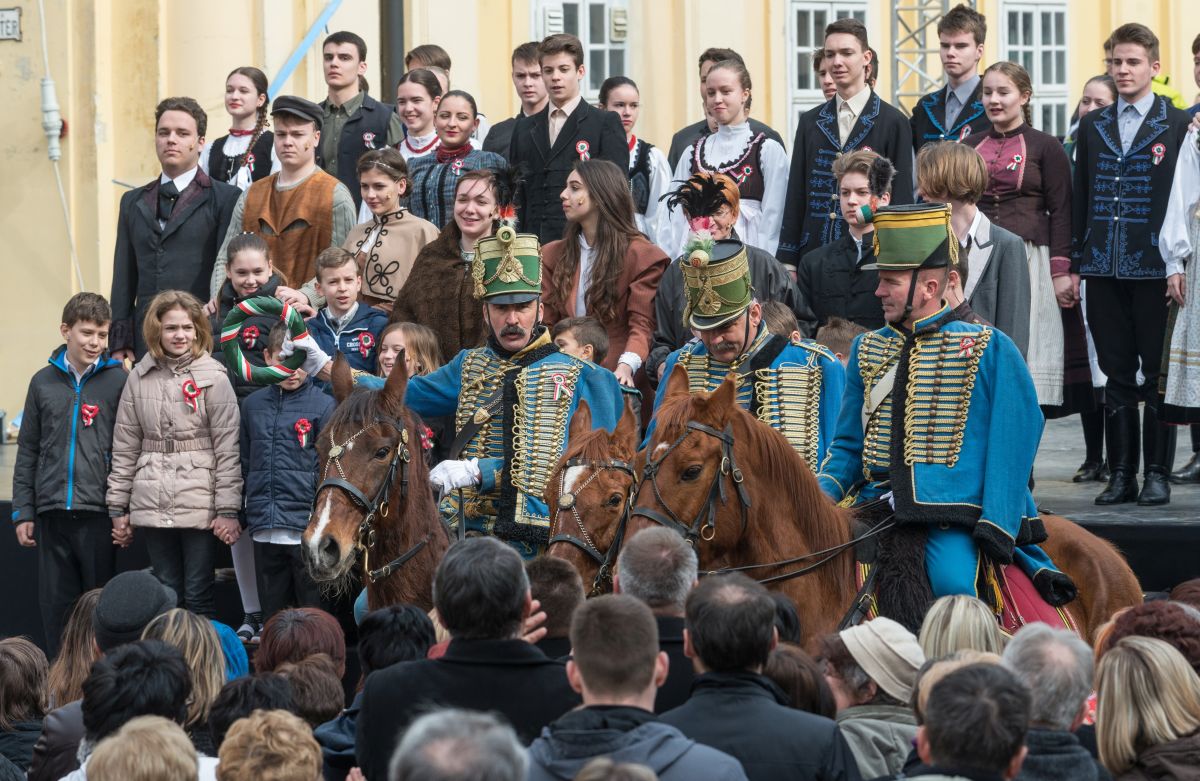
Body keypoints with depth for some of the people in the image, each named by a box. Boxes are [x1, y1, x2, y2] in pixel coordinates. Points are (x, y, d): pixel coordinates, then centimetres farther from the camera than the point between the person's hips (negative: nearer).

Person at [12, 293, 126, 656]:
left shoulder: (118, 381, 0)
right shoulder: (44, 382, 9)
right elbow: (27, 451, 12)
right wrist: (22, 511, 6)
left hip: (98, 513, -3)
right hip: (51, 513, 3)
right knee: (55, 604, 6)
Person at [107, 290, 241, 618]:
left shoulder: (213, 377, -4)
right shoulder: (139, 378, 7)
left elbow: (228, 449, -6)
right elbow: (125, 446, 10)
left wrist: (227, 509, -11)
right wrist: (118, 507, 8)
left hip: (199, 502, -4)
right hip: (152, 504, 4)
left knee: (198, 597, -2)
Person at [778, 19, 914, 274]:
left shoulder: (893, 122, 0)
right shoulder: (810, 123, 13)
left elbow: (900, 197, -2)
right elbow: (796, 195, 12)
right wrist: (787, 262, 5)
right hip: (814, 252, 3)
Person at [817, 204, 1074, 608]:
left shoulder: (989, 350, 1)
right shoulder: (868, 349, 17)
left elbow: (1013, 443, -3)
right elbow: (848, 445, 20)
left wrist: (995, 529, -13)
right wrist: (820, 492, -1)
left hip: (953, 519, -5)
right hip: (876, 508, 5)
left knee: (951, 580, -33)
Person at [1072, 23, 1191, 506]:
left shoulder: (1179, 125, 2)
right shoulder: (1093, 127, 13)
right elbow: (1080, 199, 14)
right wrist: (1075, 263, 9)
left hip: (1155, 267, -3)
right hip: (1105, 267, 3)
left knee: (1158, 373, 0)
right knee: (1117, 375, 5)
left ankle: (1158, 473, 6)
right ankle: (1121, 475, 9)